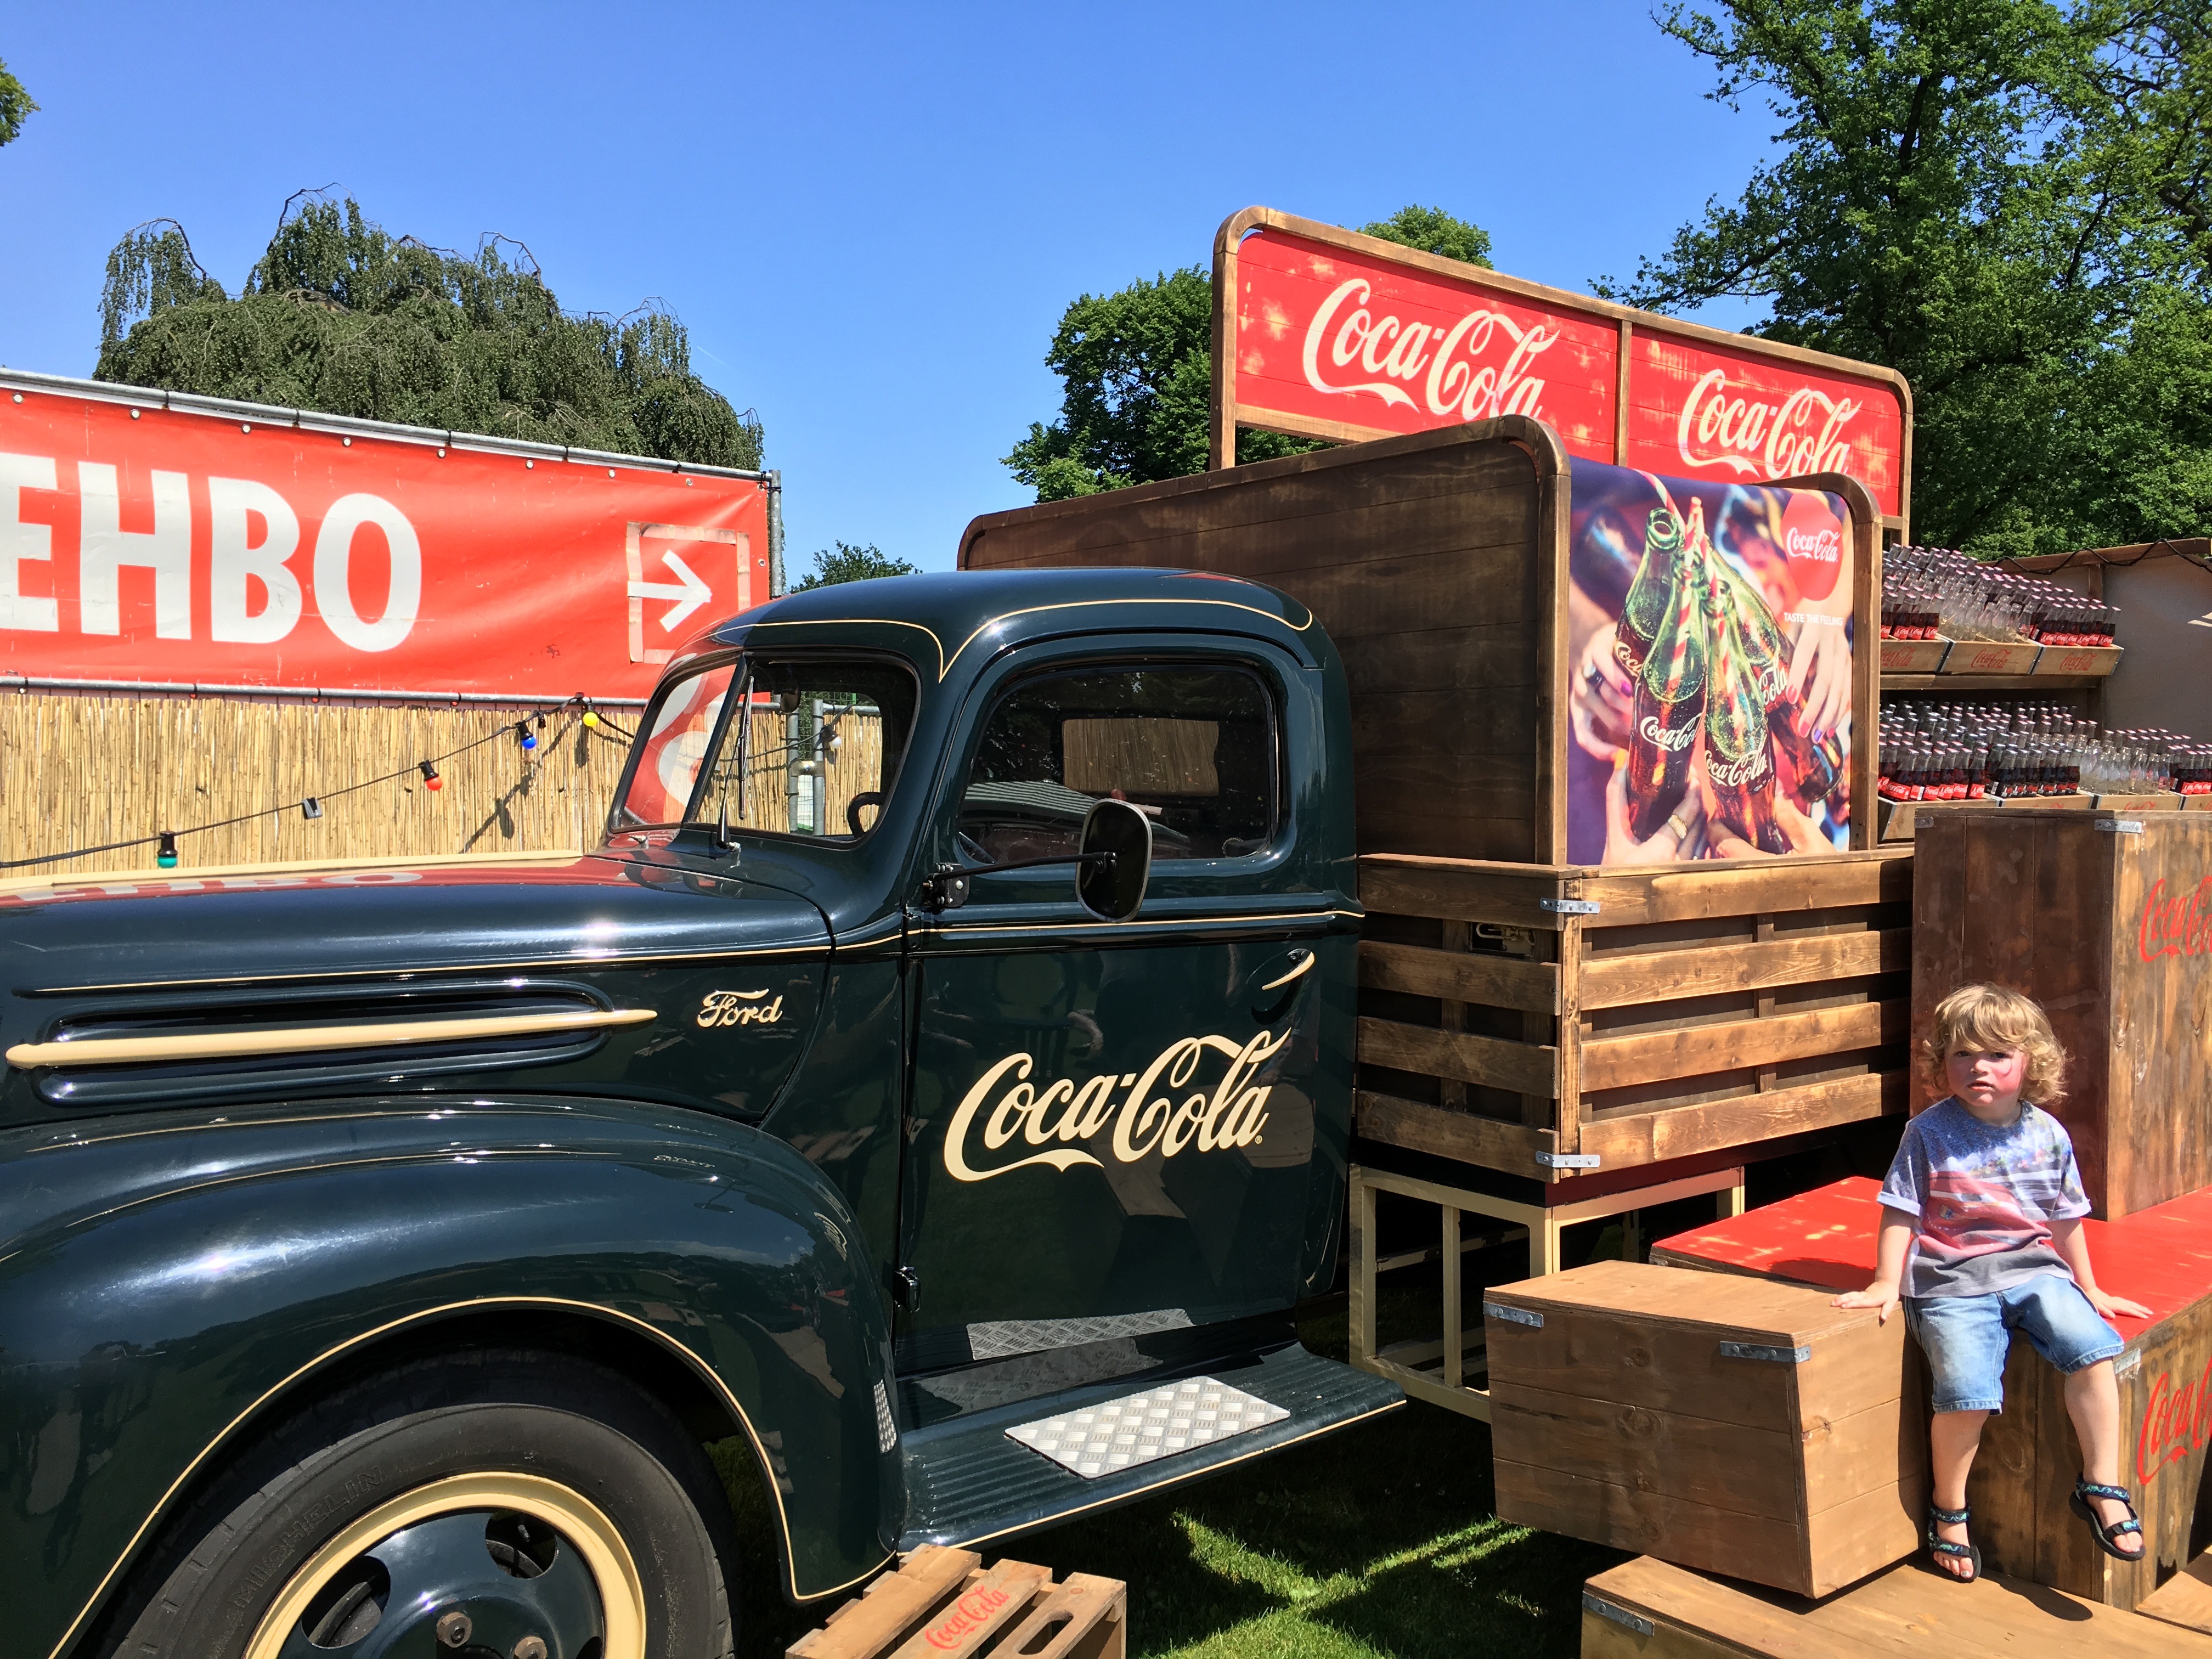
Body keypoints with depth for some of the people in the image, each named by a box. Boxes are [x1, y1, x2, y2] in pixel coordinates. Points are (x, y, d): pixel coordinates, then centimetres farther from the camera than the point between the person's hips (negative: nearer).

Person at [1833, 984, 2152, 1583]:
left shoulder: (2047, 1134, 4)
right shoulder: (1929, 1133, -5)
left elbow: (2066, 1218, 16)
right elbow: (1902, 1213, -1)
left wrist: (2089, 1289, 21)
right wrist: (1886, 1283, -6)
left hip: (2032, 1269, 3)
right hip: (1952, 1280, -3)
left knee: (2092, 1347, -22)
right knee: (1967, 1391, -20)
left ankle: (2101, 1487, -4)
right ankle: (1948, 1509, 4)